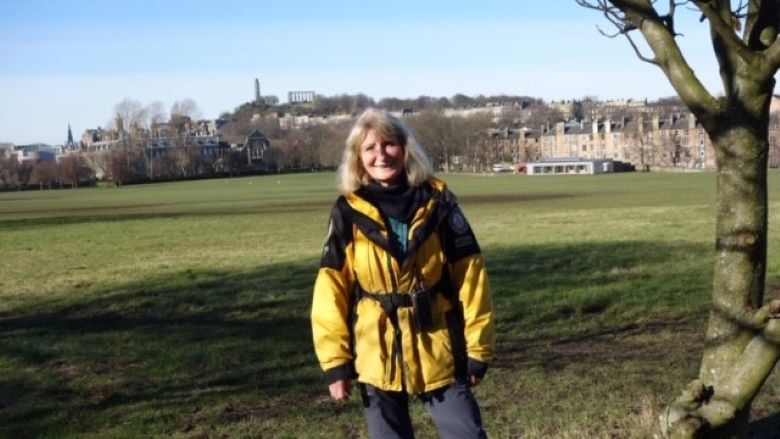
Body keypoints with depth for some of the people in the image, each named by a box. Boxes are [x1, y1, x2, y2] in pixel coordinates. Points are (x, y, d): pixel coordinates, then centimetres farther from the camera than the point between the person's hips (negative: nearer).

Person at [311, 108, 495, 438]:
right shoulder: (349, 213, -4)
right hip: (378, 358, 0)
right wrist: (335, 361, -6)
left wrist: (477, 348, -2)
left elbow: (470, 277, -2)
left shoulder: (437, 202, -4)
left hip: (438, 353, 0)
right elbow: (331, 291, -3)